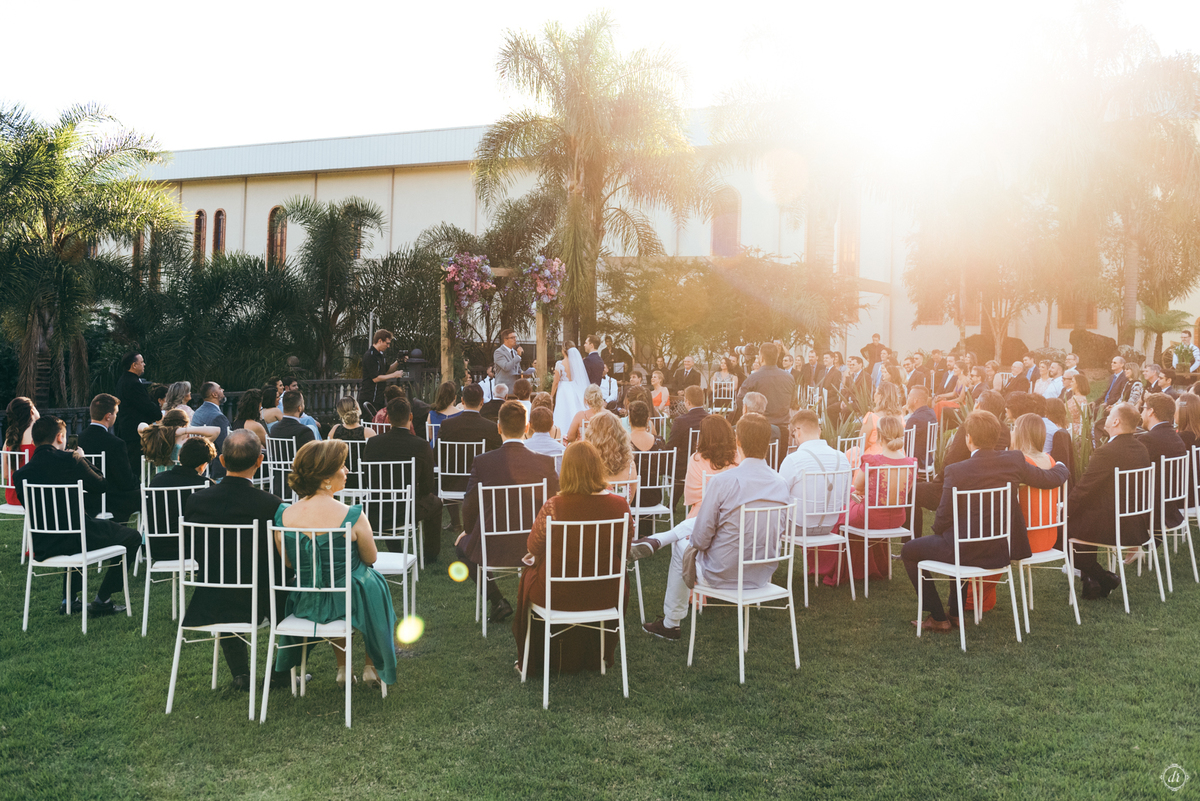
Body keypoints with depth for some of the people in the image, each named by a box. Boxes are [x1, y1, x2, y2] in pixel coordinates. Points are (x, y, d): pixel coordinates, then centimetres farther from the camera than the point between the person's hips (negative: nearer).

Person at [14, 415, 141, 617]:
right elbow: (101, 485, 2)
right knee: (133, 538, 12)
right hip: (74, 539, -7)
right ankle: (101, 600, 11)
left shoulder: (20, 474, 3)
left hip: (42, 547, 7)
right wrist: (82, 459, 16)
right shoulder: (70, 460, -12)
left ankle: (69, 600, 37)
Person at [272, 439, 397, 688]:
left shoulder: (283, 515, -14)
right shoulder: (352, 516, -26)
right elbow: (370, 558, -10)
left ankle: (342, 668, 44)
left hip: (304, 602, 4)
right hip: (347, 601, -4)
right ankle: (372, 668, 40)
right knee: (374, 583, 30)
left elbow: (287, 563, 1)